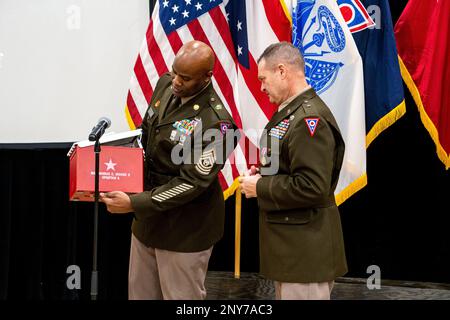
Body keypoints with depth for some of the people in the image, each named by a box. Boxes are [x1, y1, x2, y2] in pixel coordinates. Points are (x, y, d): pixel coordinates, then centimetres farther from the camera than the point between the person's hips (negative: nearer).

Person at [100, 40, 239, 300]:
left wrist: (133, 204, -26)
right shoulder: (165, 85, -1)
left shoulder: (214, 122, -25)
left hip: (185, 228, -8)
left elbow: (193, 183, -24)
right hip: (149, 217, 8)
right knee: (140, 292, 19)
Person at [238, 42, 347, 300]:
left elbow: (313, 188, -27)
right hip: (289, 241, 10)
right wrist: (263, 175, 6)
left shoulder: (310, 119, -20)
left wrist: (260, 188, -16)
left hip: (305, 249, -10)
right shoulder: (292, 112, 13)